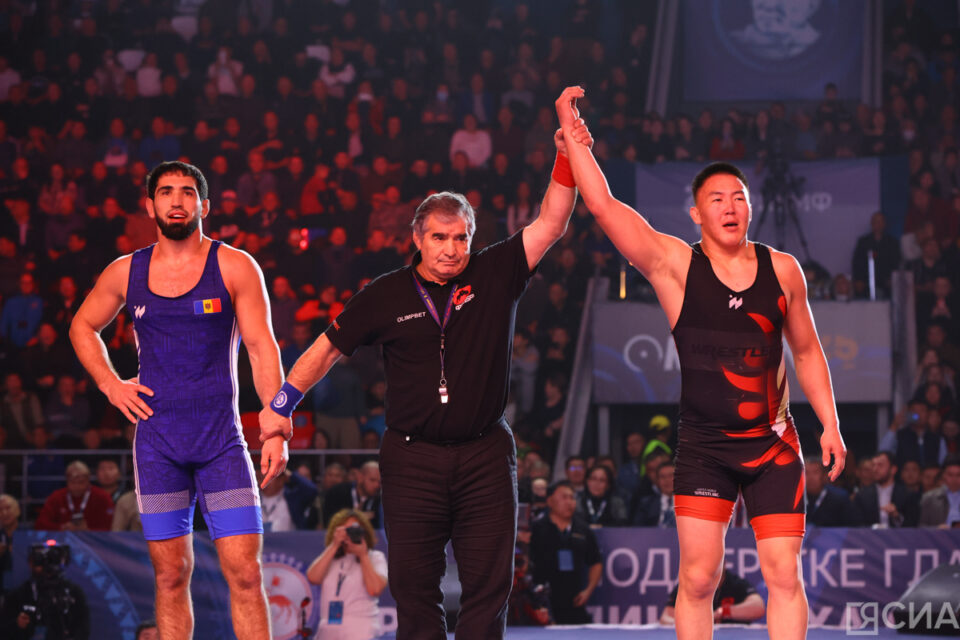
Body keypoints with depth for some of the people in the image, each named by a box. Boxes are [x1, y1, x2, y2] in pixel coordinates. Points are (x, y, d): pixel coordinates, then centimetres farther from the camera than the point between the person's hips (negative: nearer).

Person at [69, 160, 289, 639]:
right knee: (170, 575, 4)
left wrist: (277, 427, -11)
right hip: (157, 439, 2)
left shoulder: (234, 268, 0)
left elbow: (262, 349, -3)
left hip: (221, 438, -2)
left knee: (244, 571, -9)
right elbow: (83, 327, 25)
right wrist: (109, 384, 9)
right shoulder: (126, 272, 8)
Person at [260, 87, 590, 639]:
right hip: (412, 458, 0)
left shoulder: (494, 275, 3)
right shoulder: (387, 296, 3)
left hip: (485, 456, 1)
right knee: (414, 587, -2)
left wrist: (568, 157, -15)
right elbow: (329, 347, 13)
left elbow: (551, 225, -4)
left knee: (489, 584, -1)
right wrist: (282, 404, 11)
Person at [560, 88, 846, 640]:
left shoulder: (783, 270, 6)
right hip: (704, 445, -1)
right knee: (698, 577, -5)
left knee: (784, 574, -5)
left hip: (773, 446, 1)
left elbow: (807, 351, 16)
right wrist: (574, 135, -10)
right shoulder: (674, 264, -1)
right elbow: (603, 205, -8)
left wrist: (830, 424, 10)